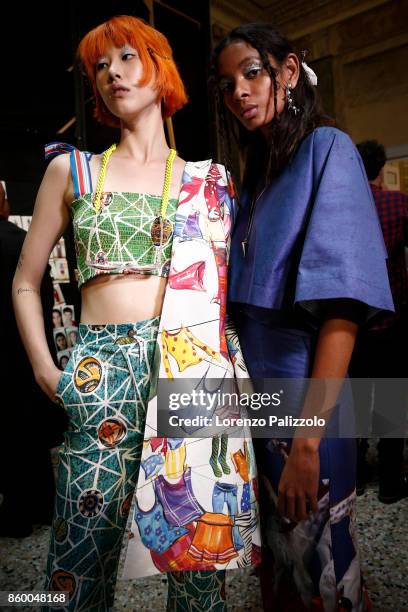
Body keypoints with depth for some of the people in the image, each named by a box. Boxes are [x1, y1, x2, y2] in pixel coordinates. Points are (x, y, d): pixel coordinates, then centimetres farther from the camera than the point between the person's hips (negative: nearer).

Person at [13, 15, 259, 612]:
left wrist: (236, 360, 1)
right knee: (84, 562, 6)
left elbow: (234, 282, 15)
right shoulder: (72, 169, 11)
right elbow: (26, 282, 12)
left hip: (197, 368, 1)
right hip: (104, 375, 0)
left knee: (200, 555, 8)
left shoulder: (208, 180, 12)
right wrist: (46, 371, 1)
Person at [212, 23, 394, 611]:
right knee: (276, 548, 22)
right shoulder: (257, 171, 13)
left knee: (315, 560, 11)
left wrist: (308, 438, -22)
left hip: (303, 392, -7)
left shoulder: (327, 148, -7)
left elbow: (342, 307, -18)